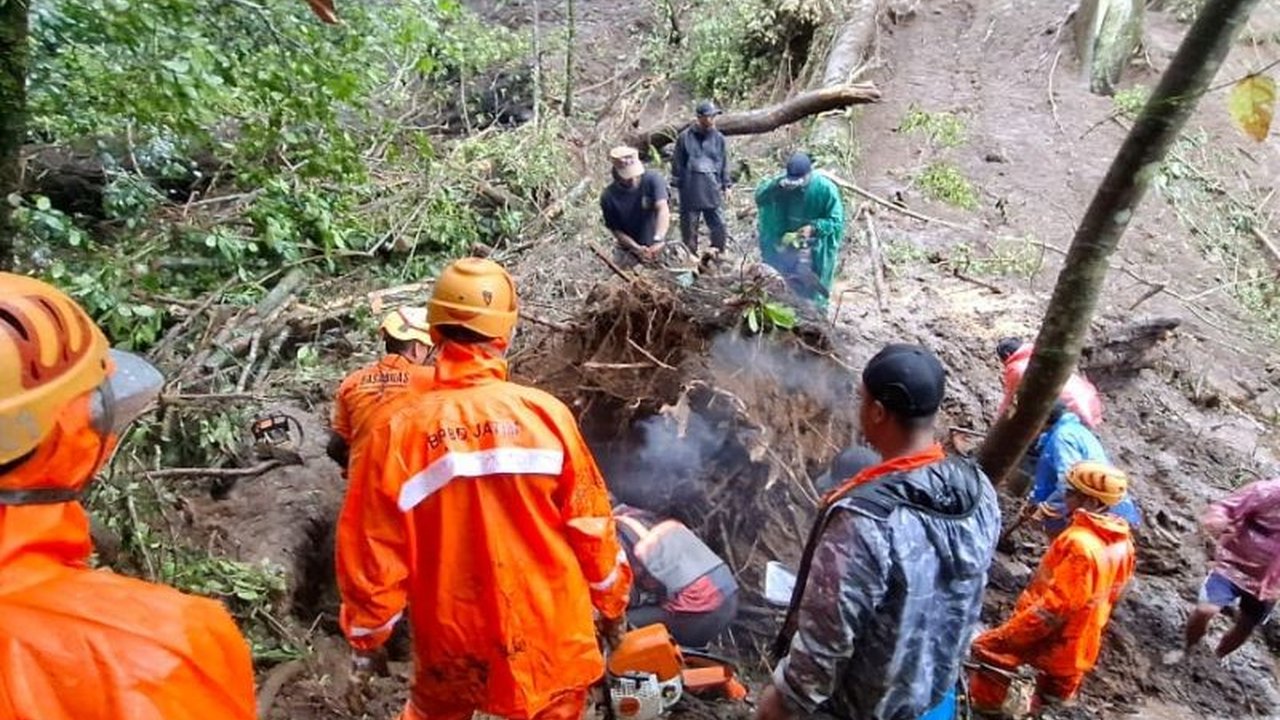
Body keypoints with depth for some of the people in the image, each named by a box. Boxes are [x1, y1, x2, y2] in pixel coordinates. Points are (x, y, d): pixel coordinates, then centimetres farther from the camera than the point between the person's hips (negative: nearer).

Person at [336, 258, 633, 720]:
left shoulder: (398, 432, -15)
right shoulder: (545, 413, -15)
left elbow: (374, 551, -7)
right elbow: (589, 521, -8)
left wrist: (366, 635, 9)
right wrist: (612, 601, 8)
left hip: (452, 639, 1)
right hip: (548, 632, 0)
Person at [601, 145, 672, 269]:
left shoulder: (652, 179, -20)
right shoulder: (608, 196, -18)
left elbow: (663, 209, -33)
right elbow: (616, 230, -11)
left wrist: (658, 240, -48)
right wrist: (637, 248, -25)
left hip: (656, 247, 0)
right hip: (627, 251, 0)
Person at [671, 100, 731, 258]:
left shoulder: (718, 138, 8)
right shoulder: (684, 137, 0)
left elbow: (724, 163, 13)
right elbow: (677, 162, 4)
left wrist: (725, 184, 11)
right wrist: (677, 183, 3)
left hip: (713, 191, 2)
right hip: (690, 191, -2)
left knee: (719, 226, -2)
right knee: (689, 227, 7)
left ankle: (717, 254, 14)